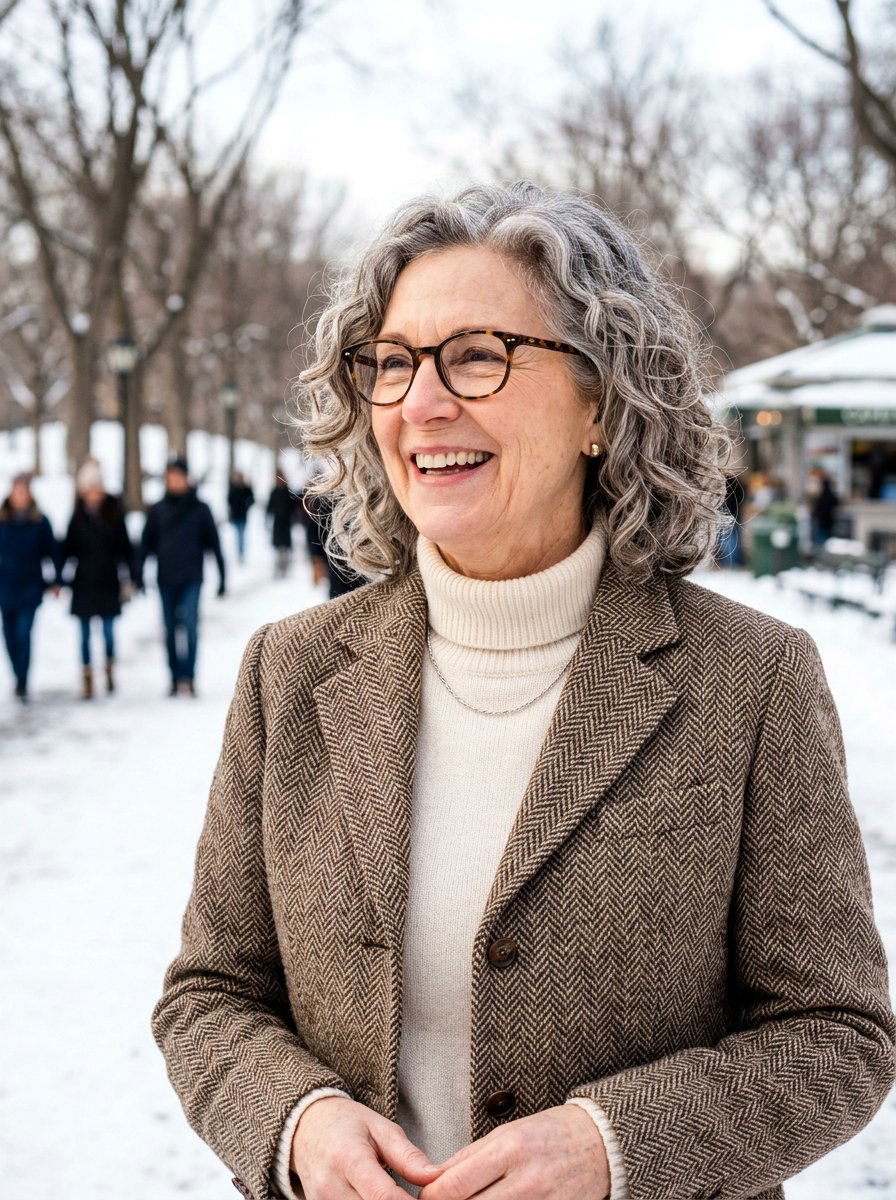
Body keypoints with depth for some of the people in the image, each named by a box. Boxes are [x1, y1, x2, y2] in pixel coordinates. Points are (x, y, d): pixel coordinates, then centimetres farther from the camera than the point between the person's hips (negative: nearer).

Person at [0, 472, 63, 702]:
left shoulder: (40, 522, -2)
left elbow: (53, 552, 4)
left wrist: (56, 581, 1)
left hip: (31, 587, -2)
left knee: (23, 634, -11)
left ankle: (22, 684, -9)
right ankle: (20, 679, 25)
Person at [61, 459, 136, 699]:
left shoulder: (113, 514, -1)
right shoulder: (78, 517, 1)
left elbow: (125, 547, 2)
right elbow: (67, 548, 5)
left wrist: (130, 577, -1)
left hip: (108, 583, -1)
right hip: (84, 583, 1)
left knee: (108, 631, 3)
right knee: (85, 633, 4)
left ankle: (110, 670, 25)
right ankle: (87, 678, 11)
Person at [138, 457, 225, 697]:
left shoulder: (200, 509, 1)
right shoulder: (157, 510, 6)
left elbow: (214, 543, 4)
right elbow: (146, 543, 8)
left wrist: (222, 576, 1)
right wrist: (138, 574, 0)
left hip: (191, 580, -3)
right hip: (166, 580, 3)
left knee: (190, 625, -16)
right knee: (171, 630, 8)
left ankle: (187, 678, -16)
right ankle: (176, 679, 16)